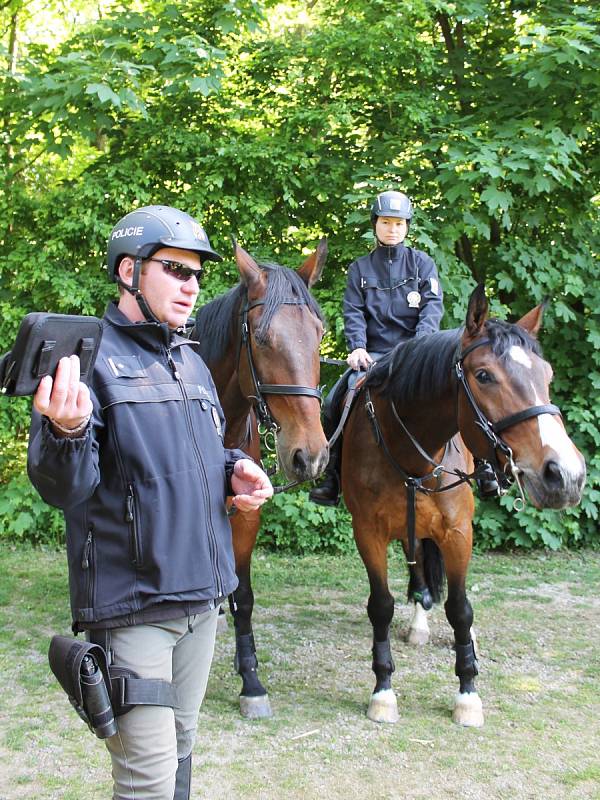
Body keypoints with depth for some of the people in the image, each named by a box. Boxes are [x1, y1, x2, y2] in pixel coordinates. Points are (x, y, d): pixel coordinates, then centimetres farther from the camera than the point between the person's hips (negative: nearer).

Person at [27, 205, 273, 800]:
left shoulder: (192, 364, 13)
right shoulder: (85, 357, -11)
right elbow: (64, 489, -17)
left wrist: (236, 473, 3)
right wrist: (68, 432, -38)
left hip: (202, 595, 8)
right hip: (131, 604, -8)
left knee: (180, 748, 21)